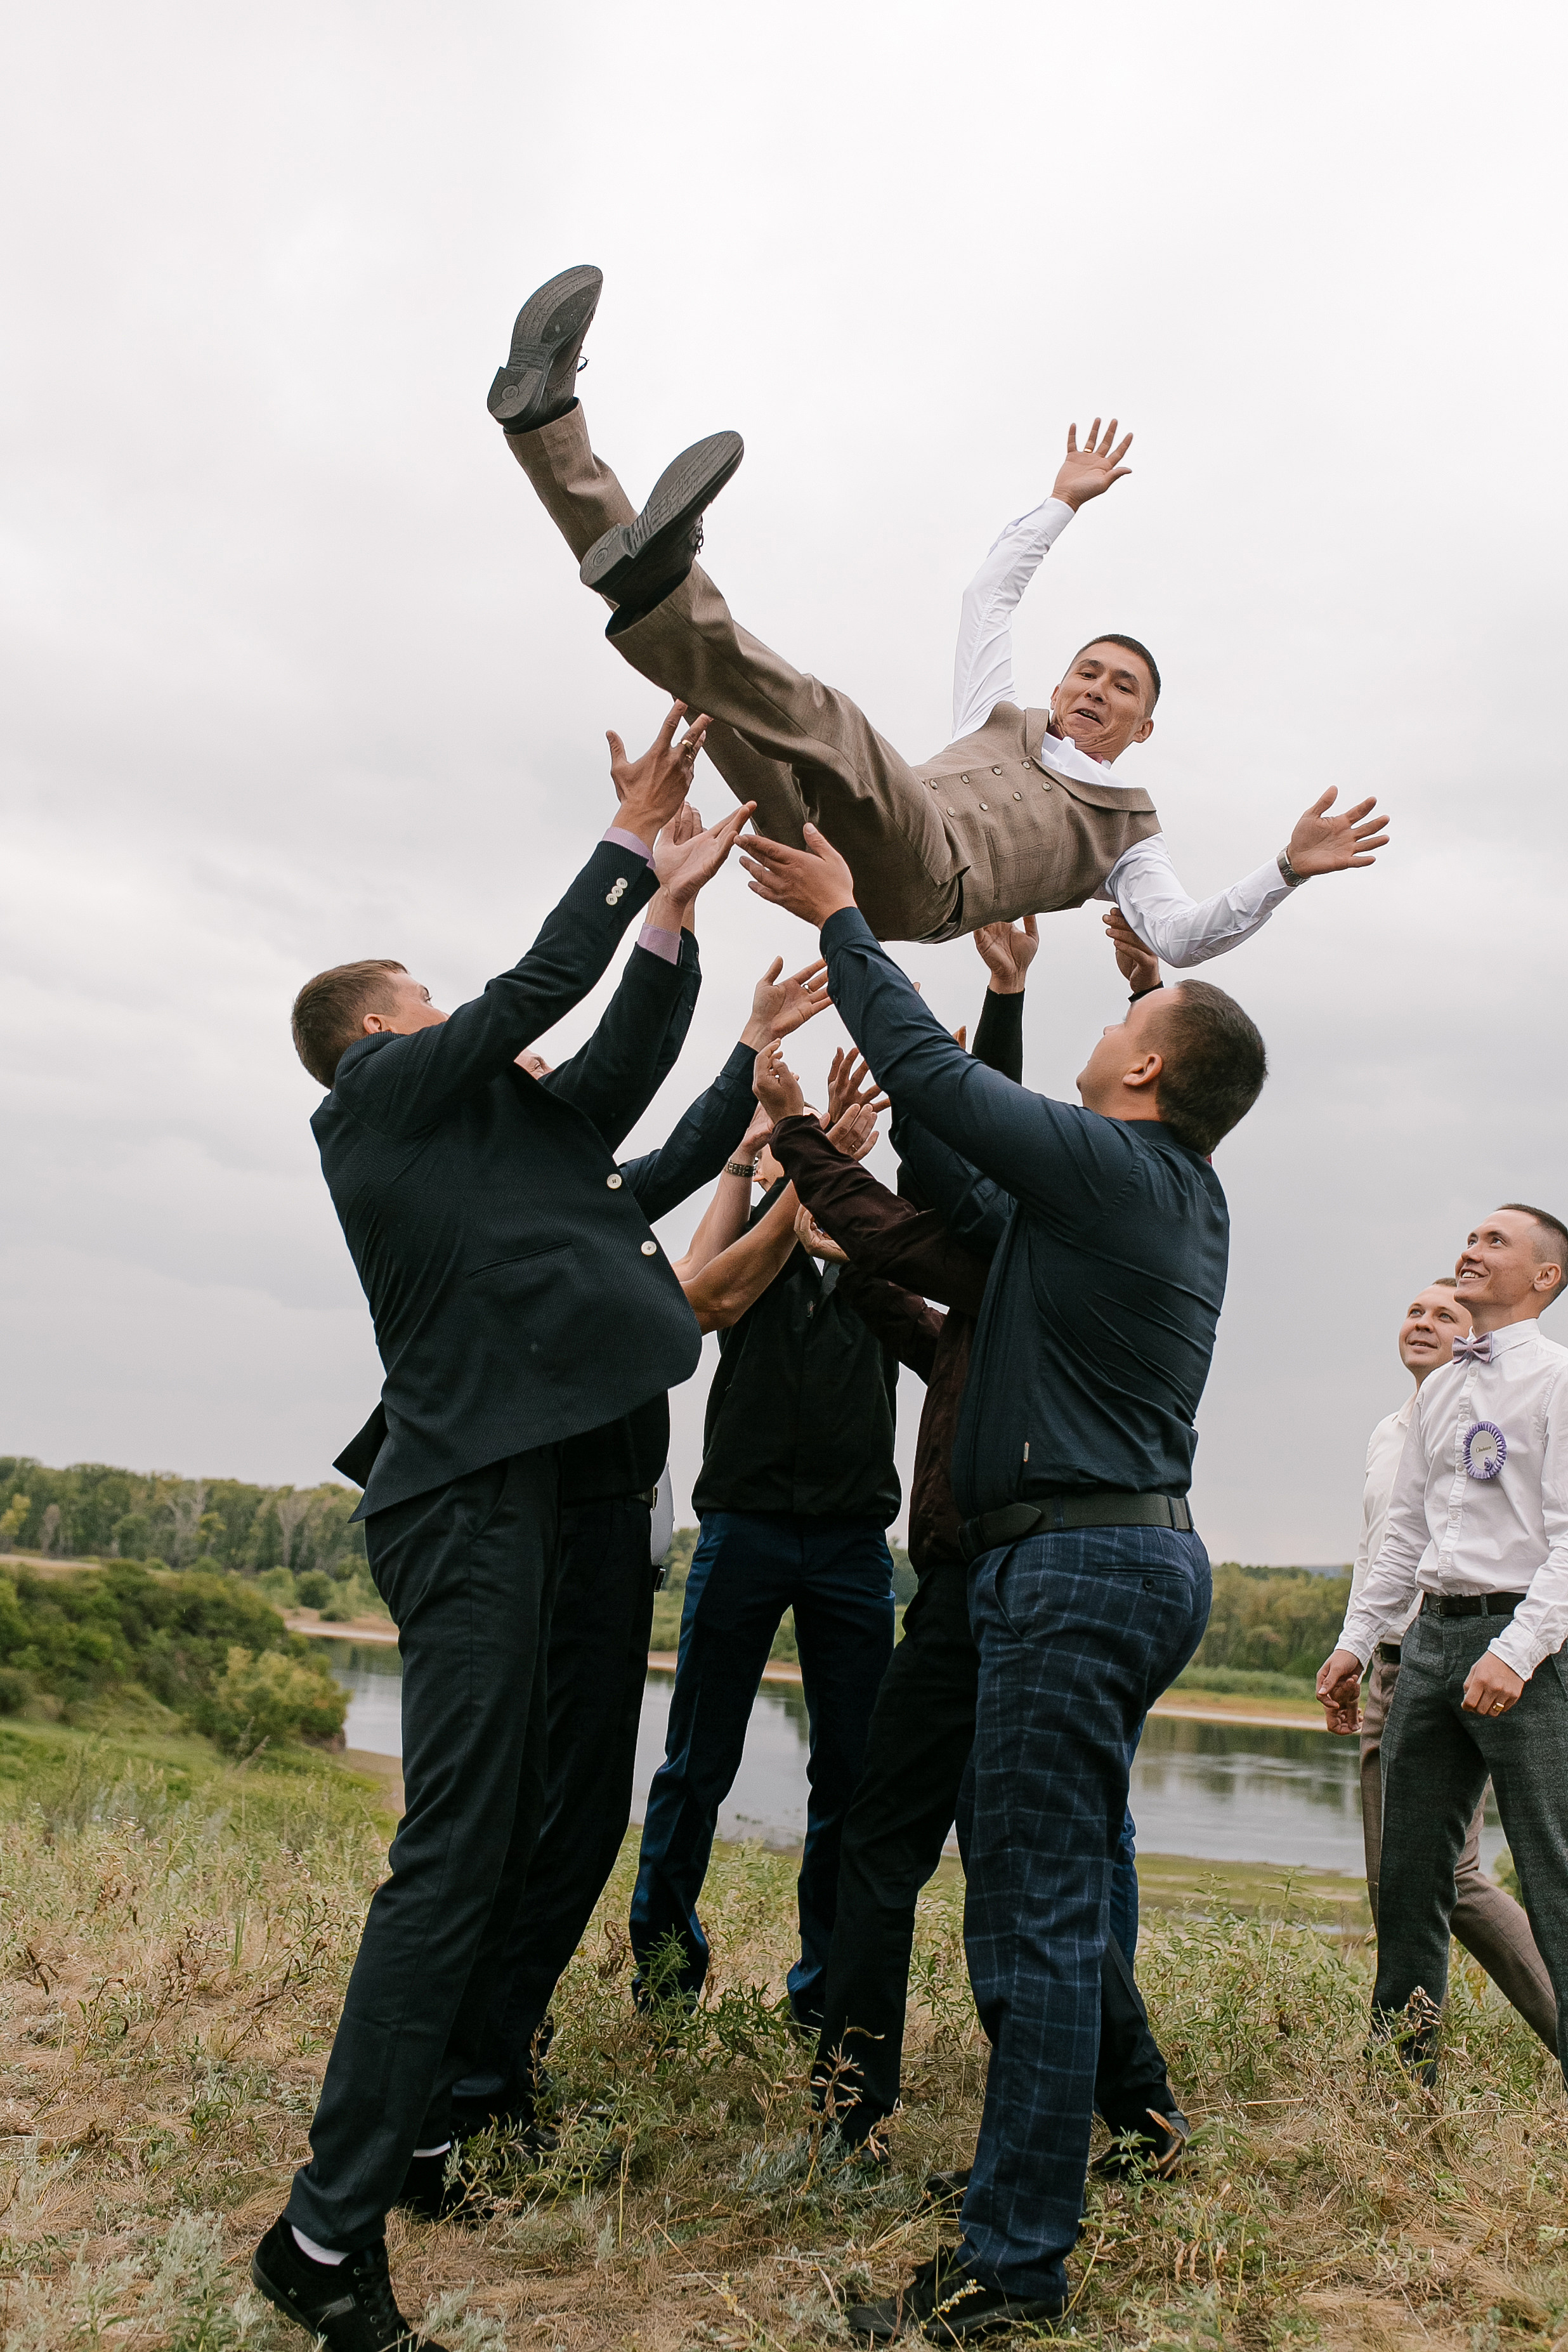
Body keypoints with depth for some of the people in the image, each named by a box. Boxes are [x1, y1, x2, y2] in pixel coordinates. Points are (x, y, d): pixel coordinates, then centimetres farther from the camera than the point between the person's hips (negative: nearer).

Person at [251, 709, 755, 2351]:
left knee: (495, 1842, 14)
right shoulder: (380, 1092, -1)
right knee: (455, 1855, -9)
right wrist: (632, 842, 4)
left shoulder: (458, 1120, 22)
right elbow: (536, 990, -7)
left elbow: (606, 1077, 13)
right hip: (467, 1499, -10)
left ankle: (408, 2131, 26)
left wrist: (669, 903, 11)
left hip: (495, 1493, 10)